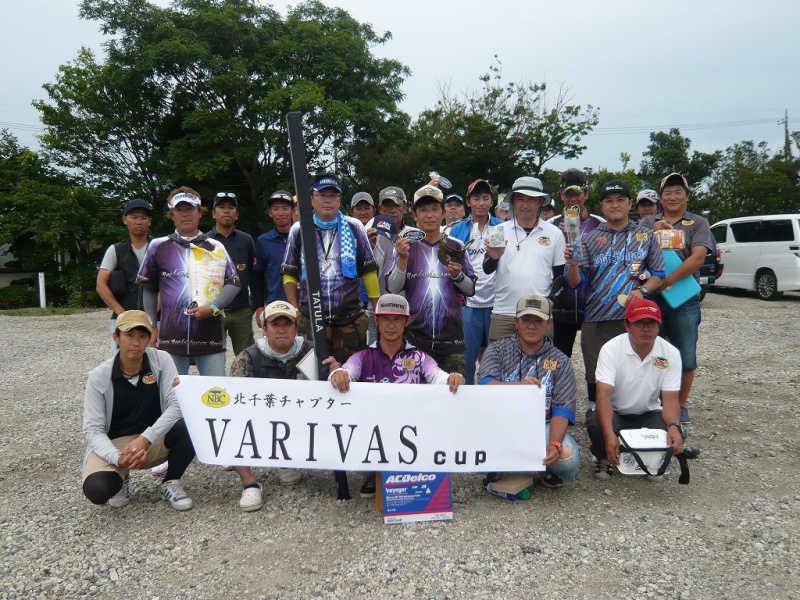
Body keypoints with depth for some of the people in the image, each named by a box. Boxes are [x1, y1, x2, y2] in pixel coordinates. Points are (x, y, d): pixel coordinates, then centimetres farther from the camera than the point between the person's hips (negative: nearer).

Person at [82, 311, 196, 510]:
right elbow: (93, 430, -12)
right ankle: (121, 478, 9)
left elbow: (177, 406, -18)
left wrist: (145, 439, -30)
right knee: (96, 490, -30)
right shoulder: (99, 377, -10)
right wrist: (119, 458, -31)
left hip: (154, 441, 1)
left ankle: (170, 483, -2)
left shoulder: (161, 360, -10)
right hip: (112, 444, -1)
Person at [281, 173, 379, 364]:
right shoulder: (298, 230, 8)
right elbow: (290, 275, 11)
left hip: (351, 320, 0)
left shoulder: (354, 228, 7)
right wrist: (294, 312, 1)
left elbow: (369, 272, 9)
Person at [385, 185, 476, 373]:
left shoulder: (455, 246, 8)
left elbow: (471, 290, 10)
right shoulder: (406, 245, 5)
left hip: (451, 337, 1)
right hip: (415, 336, -1)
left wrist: (458, 276, -9)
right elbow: (392, 289, -3)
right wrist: (402, 259, -15)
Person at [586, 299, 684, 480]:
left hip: (648, 415, 3)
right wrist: (609, 435, -44)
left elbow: (670, 399, -13)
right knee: (596, 424, -35)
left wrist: (674, 426, -36)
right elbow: (603, 396, -28)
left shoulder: (670, 354, -11)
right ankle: (605, 458, 2)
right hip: (614, 413, -2)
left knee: (673, 436, -28)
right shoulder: (611, 349, -20)